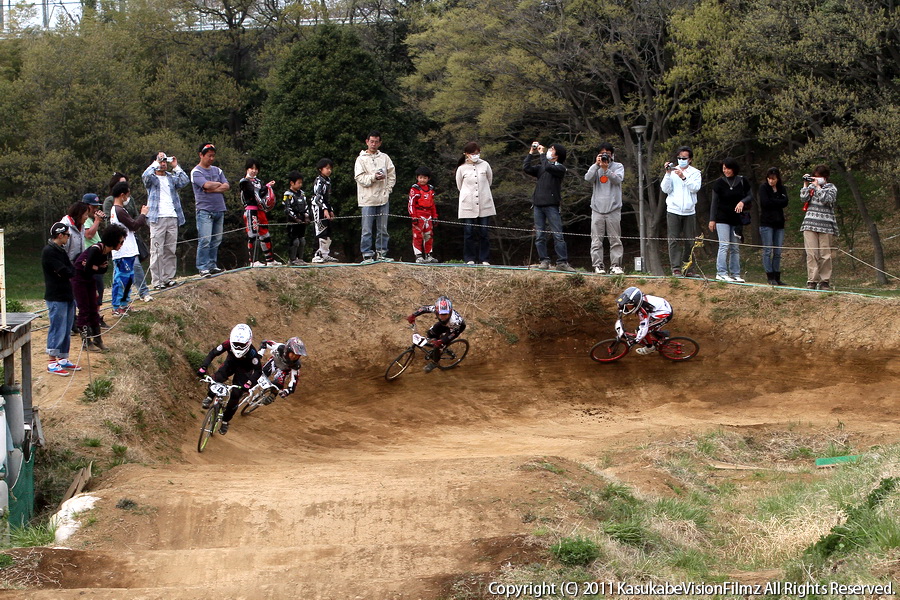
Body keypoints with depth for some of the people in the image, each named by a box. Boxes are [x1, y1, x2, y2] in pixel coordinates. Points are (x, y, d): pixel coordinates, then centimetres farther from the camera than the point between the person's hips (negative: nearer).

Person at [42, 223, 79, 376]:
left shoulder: (60, 250, 17)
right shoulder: (49, 251, -14)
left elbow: (70, 270, 11)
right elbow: (64, 271, -19)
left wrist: (69, 274, -9)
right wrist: (73, 274, -2)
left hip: (67, 295, 9)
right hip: (56, 297, -9)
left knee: (67, 329, 13)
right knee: (57, 329, -8)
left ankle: (63, 359, 21)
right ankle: (52, 363, -4)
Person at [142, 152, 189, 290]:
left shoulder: (171, 178, 17)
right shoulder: (152, 179, 5)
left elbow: (185, 181, 1)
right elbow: (145, 176, -17)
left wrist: (176, 166, -1)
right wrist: (156, 163, -10)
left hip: (172, 218, 4)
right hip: (157, 218, -4)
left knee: (171, 250, 5)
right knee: (157, 251, -6)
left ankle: (169, 277, 10)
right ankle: (157, 281, -5)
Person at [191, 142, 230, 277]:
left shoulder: (217, 170, 17)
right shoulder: (196, 172, -1)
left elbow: (226, 186, 6)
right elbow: (207, 185, -17)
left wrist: (212, 189, -9)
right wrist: (219, 184, 1)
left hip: (219, 210, 6)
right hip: (205, 210, -6)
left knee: (216, 240, 6)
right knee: (205, 240, -11)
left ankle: (213, 265, 11)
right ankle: (203, 268, -9)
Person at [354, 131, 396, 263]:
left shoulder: (384, 158, 11)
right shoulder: (361, 159, 2)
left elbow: (392, 175, 12)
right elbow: (359, 178, -7)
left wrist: (387, 189, 2)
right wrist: (374, 177, -19)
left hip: (383, 199, 4)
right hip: (367, 199, -3)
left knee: (383, 229, 7)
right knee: (367, 230, -4)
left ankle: (381, 253, 15)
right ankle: (367, 255, -1)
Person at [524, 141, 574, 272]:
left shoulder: (560, 168, 1)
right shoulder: (541, 167, 18)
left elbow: (548, 167, -16)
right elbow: (526, 168, 7)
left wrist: (541, 153, -4)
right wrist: (531, 153, 7)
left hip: (551, 205, -5)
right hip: (538, 205, 5)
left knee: (558, 235, -7)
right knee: (540, 236, 3)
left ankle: (562, 263, -8)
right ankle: (544, 261, 8)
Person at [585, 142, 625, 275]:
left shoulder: (618, 166, 9)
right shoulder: (595, 167, 13)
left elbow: (618, 179, -9)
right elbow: (588, 178, -3)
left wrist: (606, 169, -20)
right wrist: (596, 165, -11)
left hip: (613, 209, -1)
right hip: (597, 209, 1)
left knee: (615, 240, -3)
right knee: (596, 240, -3)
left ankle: (615, 265, -1)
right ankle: (598, 265, -2)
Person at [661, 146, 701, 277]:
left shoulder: (695, 173, 8)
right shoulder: (672, 171, 9)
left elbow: (695, 188, -8)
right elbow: (665, 189, 0)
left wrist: (683, 177, -17)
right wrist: (668, 174, -10)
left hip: (689, 212, 1)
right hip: (673, 211, -1)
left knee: (689, 241, 3)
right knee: (674, 241, -6)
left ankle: (686, 268, 11)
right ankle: (676, 268, -7)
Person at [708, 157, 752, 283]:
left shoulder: (742, 182, 4)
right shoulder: (719, 182, 0)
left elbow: (750, 196, 8)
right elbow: (714, 202, 1)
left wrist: (742, 202, -14)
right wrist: (712, 219, -3)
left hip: (737, 219, 3)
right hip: (722, 219, -3)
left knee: (735, 248, 6)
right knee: (724, 245, -12)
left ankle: (735, 274, 10)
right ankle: (721, 273, -12)